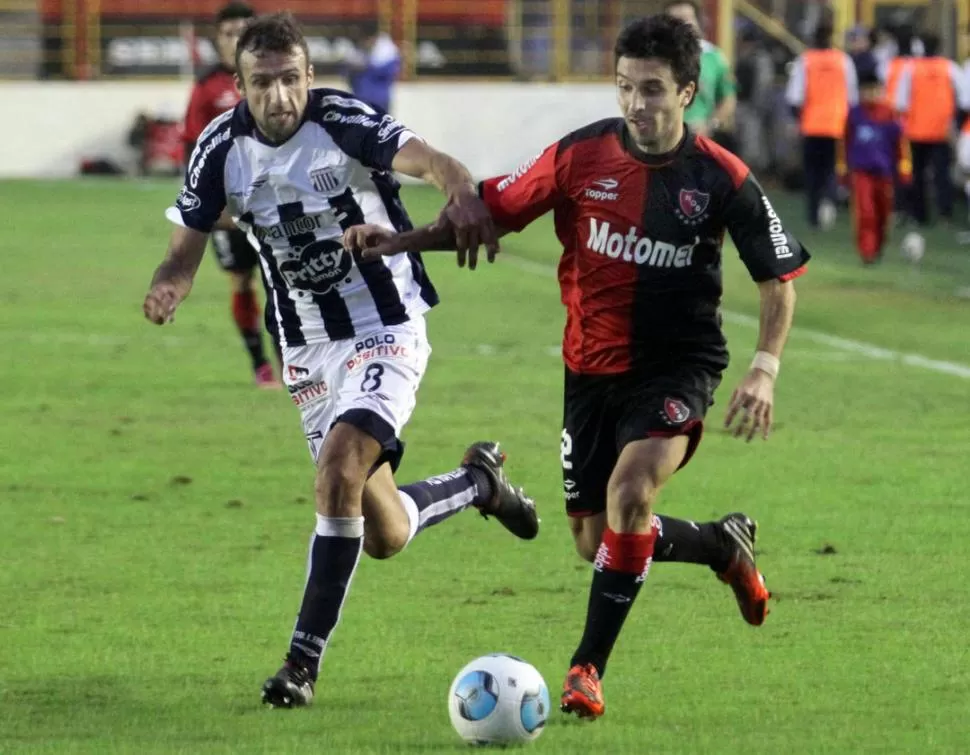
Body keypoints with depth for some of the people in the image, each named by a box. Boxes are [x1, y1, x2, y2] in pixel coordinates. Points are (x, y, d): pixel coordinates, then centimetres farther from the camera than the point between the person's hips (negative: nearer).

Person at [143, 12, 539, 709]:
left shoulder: (344, 123, -20)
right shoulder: (222, 149, -6)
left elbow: (428, 160, -37)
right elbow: (187, 246, 1)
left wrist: (462, 193, -60)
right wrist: (168, 287, -23)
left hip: (385, 332, -5)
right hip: (309, 350, 5)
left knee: (337, 471, -26)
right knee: (382, 536, 9)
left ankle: (305, 660, -17)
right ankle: (479, 482, 41)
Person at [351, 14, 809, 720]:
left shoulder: (721, 179, -11)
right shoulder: (582, 155, -8)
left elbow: (781, 278, -1)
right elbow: (492, 211, -1)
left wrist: (765, 369, -13)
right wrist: (402, 240, -15)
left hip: (677, 368, -4)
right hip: (592, 369, 4)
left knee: (630, 490, -29)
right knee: (597, 541, 8)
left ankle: (590, 666, -17)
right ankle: (724, 545, 39)